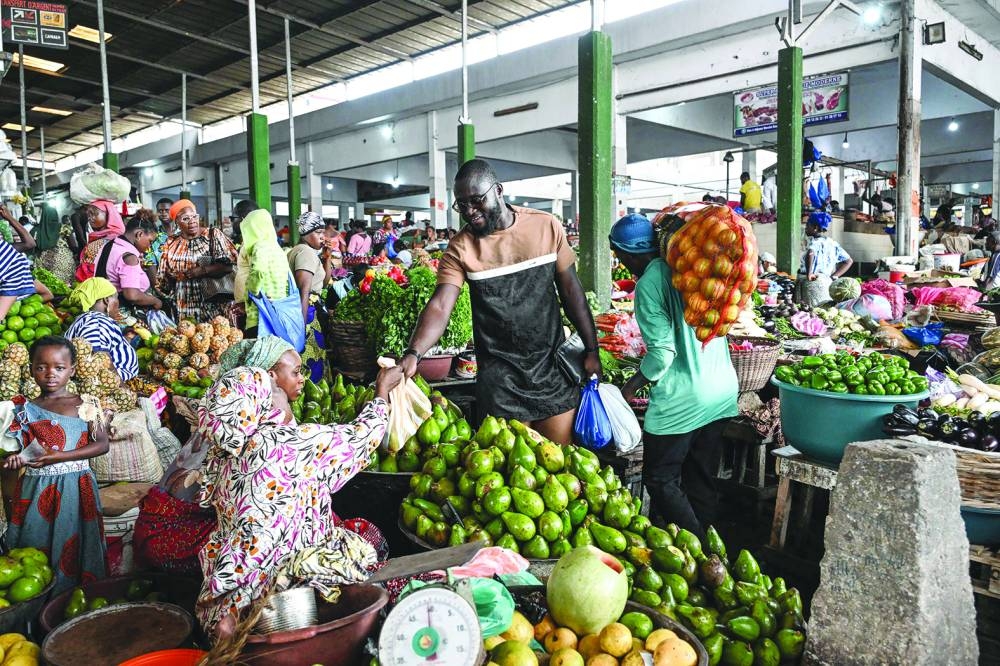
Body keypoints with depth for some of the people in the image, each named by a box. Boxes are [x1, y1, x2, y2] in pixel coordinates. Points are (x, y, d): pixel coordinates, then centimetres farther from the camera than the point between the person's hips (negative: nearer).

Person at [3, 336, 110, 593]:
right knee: (35, 546, 6)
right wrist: (16, 459, -16)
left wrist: (59, 456, -15)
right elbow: (21, 450, 8)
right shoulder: (25, 410, 8)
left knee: (73, 547, 0)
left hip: (75, 488, -2)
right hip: (36, 490, 2)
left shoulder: (85, 404, 1)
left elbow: (102, 444, -6)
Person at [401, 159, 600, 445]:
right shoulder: (460, 248, -5)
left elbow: (570, 290, 3)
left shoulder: (547, 227, -2)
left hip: (553, 368, 1)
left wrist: (591, 350, 2)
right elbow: (440, 306, -15)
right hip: (500, 376, -1)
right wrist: (413, 354, -32)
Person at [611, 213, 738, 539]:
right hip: (723, 390, 8)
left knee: (660, 479, 6)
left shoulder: (649, 283, -15)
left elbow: (662, 351, -18)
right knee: (703, 479, 17)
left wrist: (630, 387, -3)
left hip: (682, 398, -8)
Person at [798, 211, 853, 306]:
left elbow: (810, 254, -29)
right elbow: (849, 261, 21)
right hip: (828, 283, 8)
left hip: (812, 283, -8)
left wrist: (808, 274, -22)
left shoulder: (814, 241, -5)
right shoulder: (833, 243, 18)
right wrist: (833, 276, 13)